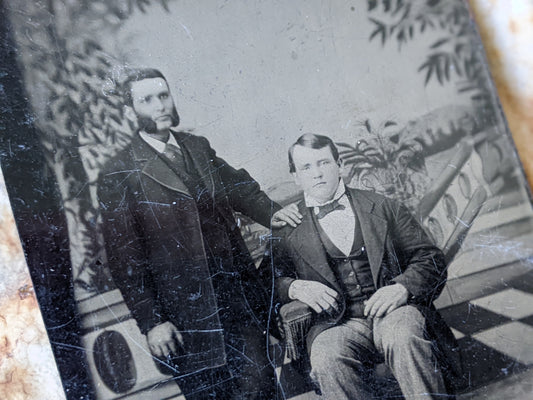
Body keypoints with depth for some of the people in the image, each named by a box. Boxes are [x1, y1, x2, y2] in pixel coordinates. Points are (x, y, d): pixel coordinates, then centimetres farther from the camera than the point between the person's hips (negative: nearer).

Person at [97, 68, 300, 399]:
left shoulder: (199, 147, 10)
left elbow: (237, 185, 24)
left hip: (239, 294, 5)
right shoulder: (121, 175, -6)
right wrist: (151, 321, -10)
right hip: (184, 311, -4)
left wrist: (269, 211, 5)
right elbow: (124, 257, -7)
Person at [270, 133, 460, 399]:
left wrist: (402, 288, -10)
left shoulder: (382, 207, 16)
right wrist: (295, 287, -12)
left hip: (393, 312, 1)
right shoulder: (285, 229, 15)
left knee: (403, 336, -35)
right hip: (336, 324, 0)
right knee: (327, 356, -34)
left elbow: (430, 259, 11)